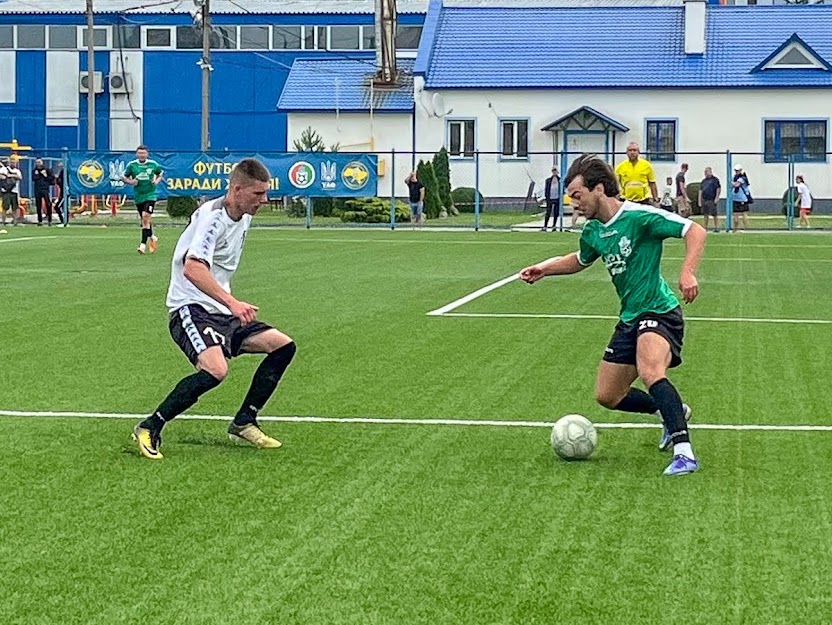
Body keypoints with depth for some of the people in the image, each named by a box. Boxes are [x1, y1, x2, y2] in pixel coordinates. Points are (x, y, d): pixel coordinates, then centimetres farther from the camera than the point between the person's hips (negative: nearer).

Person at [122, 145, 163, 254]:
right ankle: (152, 237, 37)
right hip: (138, 196, 3)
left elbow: (161, 174, 15)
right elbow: (124, 177, 8)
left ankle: (143, 244, -16)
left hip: (150, 195, -3)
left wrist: (157, 181, -5)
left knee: (146, 217, -18)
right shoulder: (131, 165, -1)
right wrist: (130, 182, -11)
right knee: (145, 220, 11)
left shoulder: (153, 164, -1)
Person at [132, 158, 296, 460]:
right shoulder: (212, 216, -18)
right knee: (216, 370, -32)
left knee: (283, 346, 3)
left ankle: (244, 423, 11)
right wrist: (232, 302, -42)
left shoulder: (243, 218, 11)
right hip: (191, 309, -9)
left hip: (223, 312, 9)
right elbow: (192, 268, -33)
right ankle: (149, 429, -19)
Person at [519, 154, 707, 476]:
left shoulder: (639, 216, -17)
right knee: (607, 396, 12)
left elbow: (695, 231, -19)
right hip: (630, 318, 9)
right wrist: (545, 268, 14)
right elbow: (580, 260, 31)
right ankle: (673, 411, 33)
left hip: (658, 310, -9)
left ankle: (684, 452, -39)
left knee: (650, 371, -36)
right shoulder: (593, 231, 8)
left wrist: (687, 272, -34)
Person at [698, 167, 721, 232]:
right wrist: (699, 201, 11)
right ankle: (705, 227, 13)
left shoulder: (715, 179, -1)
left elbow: (718, 189, -4)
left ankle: (716, 227, 2)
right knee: (705, 214, 8)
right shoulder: (703, 181, 16)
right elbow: (700, 191, 17)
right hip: (704, 199, 6)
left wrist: (716, 198, -12)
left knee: (714, 214, -5)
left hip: (712, 200, -6)